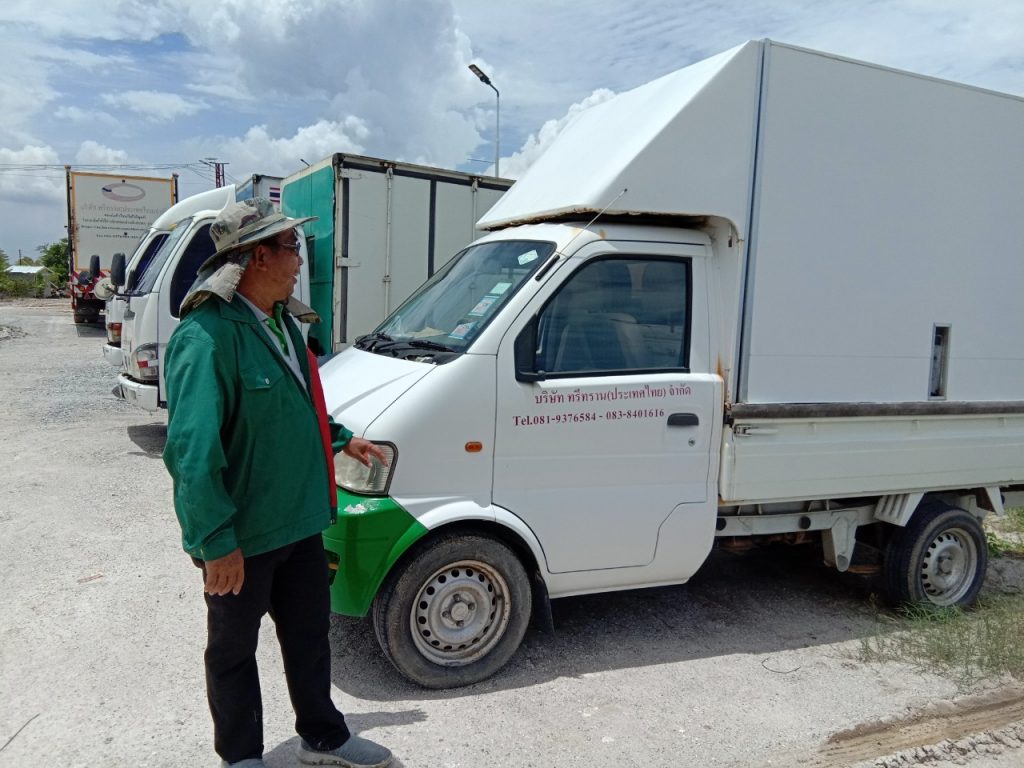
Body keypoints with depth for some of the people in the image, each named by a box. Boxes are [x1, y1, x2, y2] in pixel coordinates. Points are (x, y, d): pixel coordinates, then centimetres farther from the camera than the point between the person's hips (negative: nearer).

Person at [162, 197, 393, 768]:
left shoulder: (281, 321, 7)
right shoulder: (208, 336, -24)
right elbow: (192, 450, -27)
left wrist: (343, 440, 17)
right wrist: (216, 541, -26)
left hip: (299, 521, 8)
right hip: (239, 538, -8)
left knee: (310, 634, 21)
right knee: (234, 649, 15)